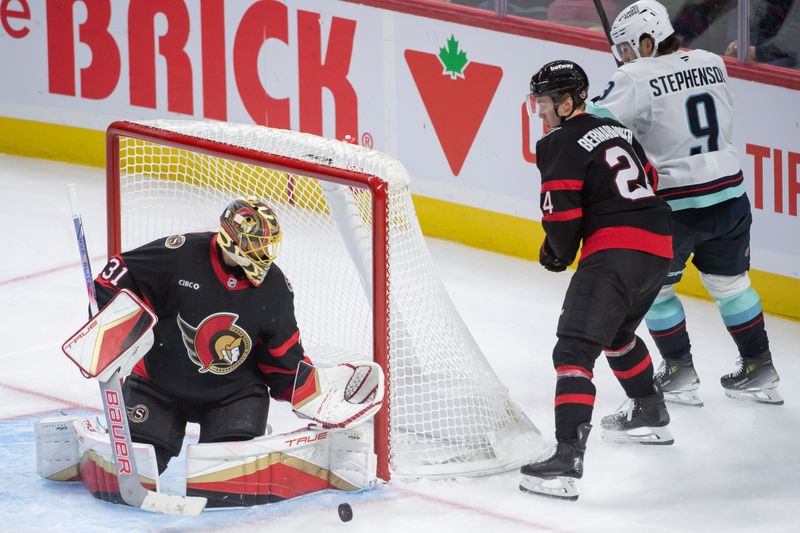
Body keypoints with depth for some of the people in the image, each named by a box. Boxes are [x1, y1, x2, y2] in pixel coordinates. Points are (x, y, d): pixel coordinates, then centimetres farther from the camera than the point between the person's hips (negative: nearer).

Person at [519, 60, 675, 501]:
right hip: (659, 246, 9)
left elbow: (562, 212, -13)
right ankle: (650, 416, 51)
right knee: (616, 331, 34)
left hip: (616, 250, -9)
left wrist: (558, 252, 7)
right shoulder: (616, 130, 20)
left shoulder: (561, 143, -6)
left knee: (575, 347, -15)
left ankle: (568, 458, -29)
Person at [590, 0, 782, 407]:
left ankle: (679, 373, 17)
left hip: (675, 207, -6)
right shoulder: (712, 64, 3)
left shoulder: (636, 79, -15)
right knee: (729, 282, 22)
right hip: (730, 197, 6)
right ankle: (759, 370, 26)